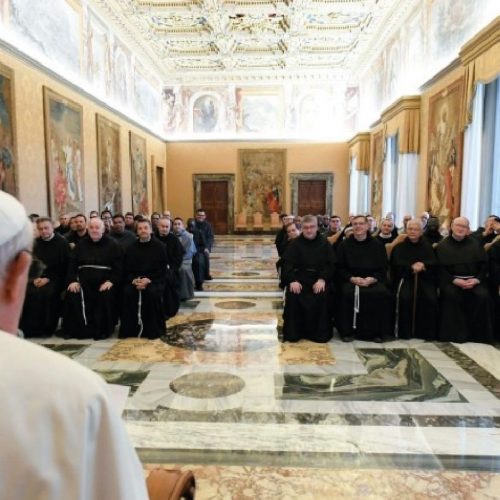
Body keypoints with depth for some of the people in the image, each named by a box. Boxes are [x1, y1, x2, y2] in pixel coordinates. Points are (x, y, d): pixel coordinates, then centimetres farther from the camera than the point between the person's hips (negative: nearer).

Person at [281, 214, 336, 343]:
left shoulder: (324, 243, 10)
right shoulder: (294, 244, 9)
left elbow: (331, 264, 2)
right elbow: (287, 264, -1)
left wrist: (322, 279, -17)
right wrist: (292, 280, -19)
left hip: (319, 279, 0)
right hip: (299, 279, 0)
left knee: (322, 297, -28)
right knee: (292, 296, -27)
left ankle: (320, 333, -11)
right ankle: (292, 333, -13)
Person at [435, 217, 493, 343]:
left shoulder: (475, 244, 12)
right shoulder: (442, 246, 5)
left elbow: (484, 264, 8)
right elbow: (440, 268, -3)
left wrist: (477, 280, -10)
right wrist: (454, 280, -17)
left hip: (473, 280, 2)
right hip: (451, 280, -2)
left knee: (483, 295, -27)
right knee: (451, 295, -34)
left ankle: (478, 333, -12)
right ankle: (456, 333, -22)